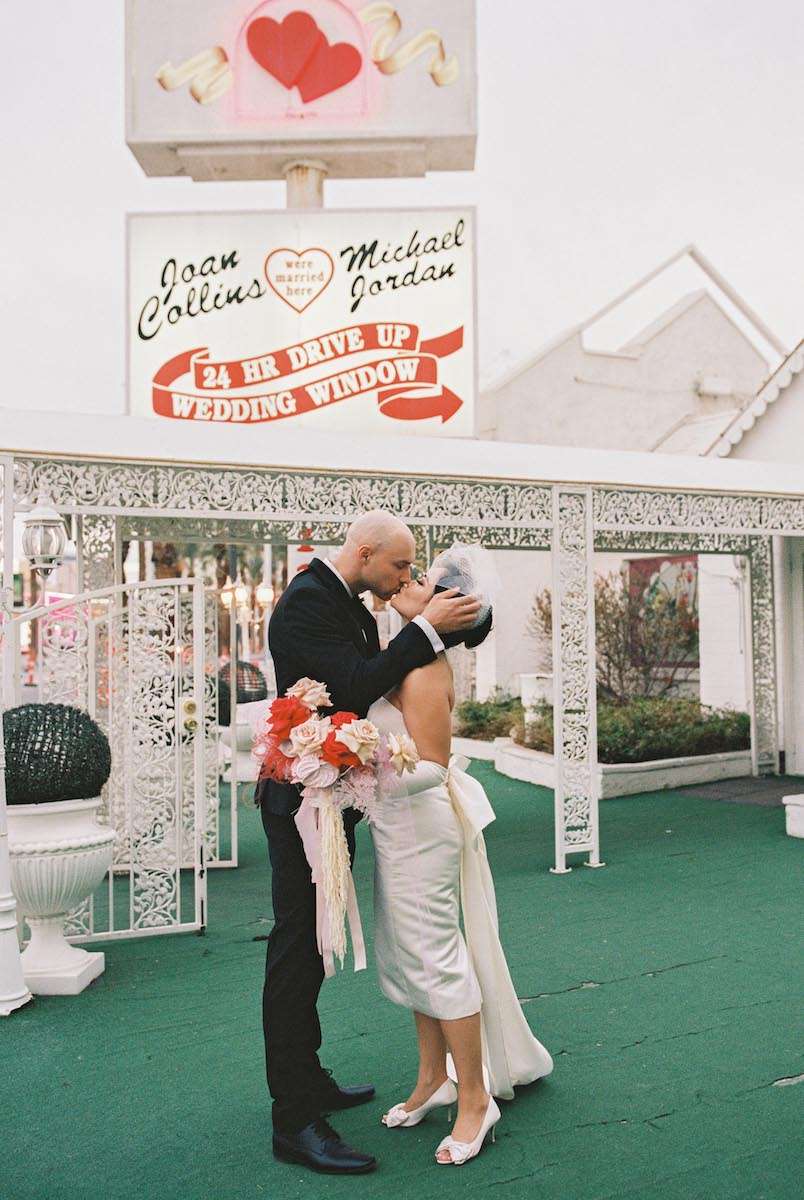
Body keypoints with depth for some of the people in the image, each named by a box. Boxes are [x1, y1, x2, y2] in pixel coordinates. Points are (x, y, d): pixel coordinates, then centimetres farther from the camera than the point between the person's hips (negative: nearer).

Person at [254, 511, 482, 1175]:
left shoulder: (349, 604, 13)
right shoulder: (307, 601, -18)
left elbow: (369, 680, 15)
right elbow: (354, 686, -27)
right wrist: (425, 628, -24)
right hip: (303, 802, -10)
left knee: (309, 948, 19)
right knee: (297, 952, -2)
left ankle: (307, 1079, 34)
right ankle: (294, 1120, 9)